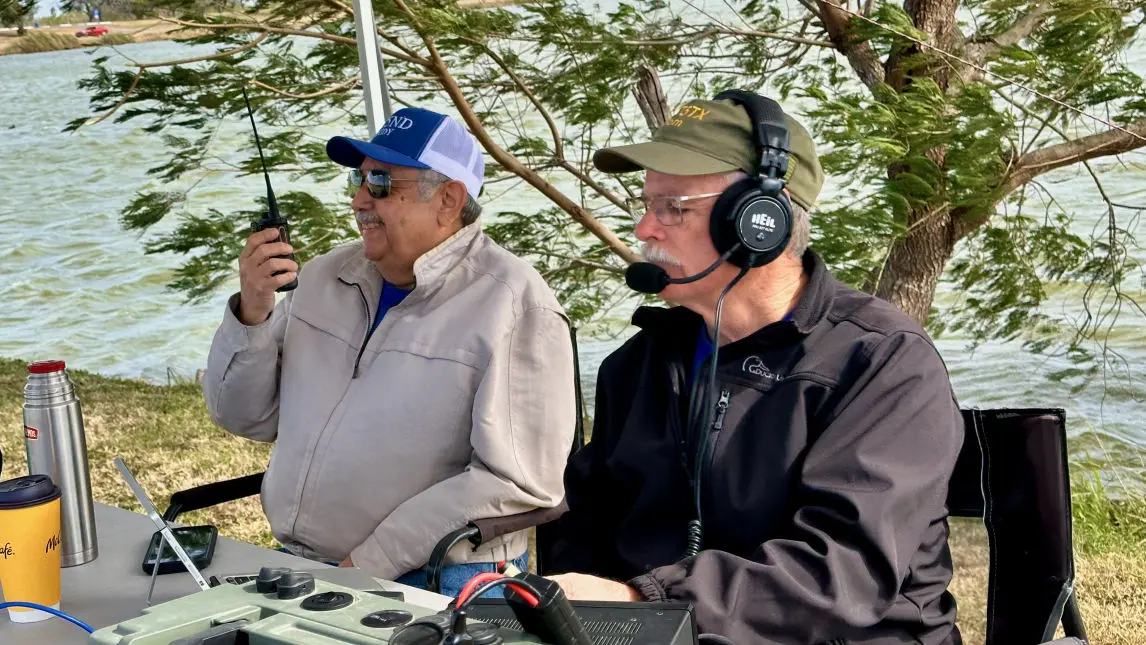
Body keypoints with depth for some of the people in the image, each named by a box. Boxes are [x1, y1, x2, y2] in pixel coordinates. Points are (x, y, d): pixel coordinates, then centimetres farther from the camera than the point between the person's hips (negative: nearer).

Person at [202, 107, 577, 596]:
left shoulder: (514, 306, -9)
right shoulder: (326, 276, 12)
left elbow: (513, 480, -16)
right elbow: (245, 416, 15)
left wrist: (368, 565, -17)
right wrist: (251, 313, -3)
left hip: (431, 585, -5)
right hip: (295, 568, 5)